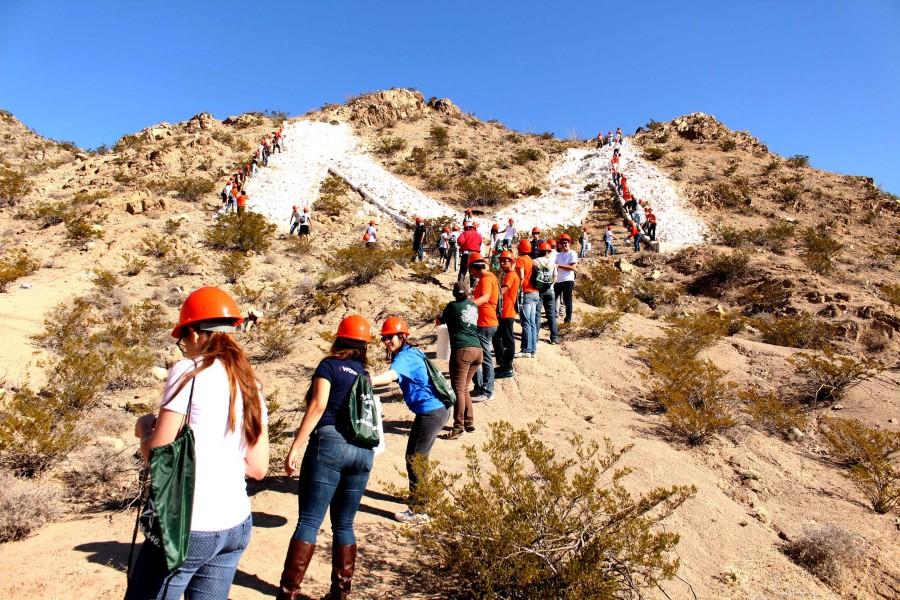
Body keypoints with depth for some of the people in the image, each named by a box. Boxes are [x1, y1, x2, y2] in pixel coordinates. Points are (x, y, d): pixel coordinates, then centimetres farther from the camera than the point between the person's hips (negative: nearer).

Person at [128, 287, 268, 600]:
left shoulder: (188, 371, -11)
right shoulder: (252, 385, 6)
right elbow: (258, 468, 8)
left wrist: (145, 428, 5)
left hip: (186, 527, -6)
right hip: (237, 525, 6)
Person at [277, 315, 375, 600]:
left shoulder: (329, 365, 5)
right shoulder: (364, 375, 20)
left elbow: (318, 405, -8)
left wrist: (295, 447, -10)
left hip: (329, 444, -5)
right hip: (363, 451, 5)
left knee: (309, 521, -3)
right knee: (344, 525, 14)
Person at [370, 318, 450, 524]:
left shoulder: (405, 356, -19)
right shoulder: (410, 353, 11)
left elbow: (388, 377, -38)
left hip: (432, 412, -10)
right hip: (431, 410, 10)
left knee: (415, 460, -3)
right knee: (414, 456, 22)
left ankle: (419, 511, 6)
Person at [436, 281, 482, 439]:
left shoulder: (452, 306, 2)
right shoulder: (473, 306, 17)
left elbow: (439, 322, 16)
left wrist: (441, 316, 36)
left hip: (462, 350, -6)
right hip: (477, 350, 6)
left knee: (459, 389, -6)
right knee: (464, 388, 16)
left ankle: (458, 427, -10)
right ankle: (469, 422, 17)